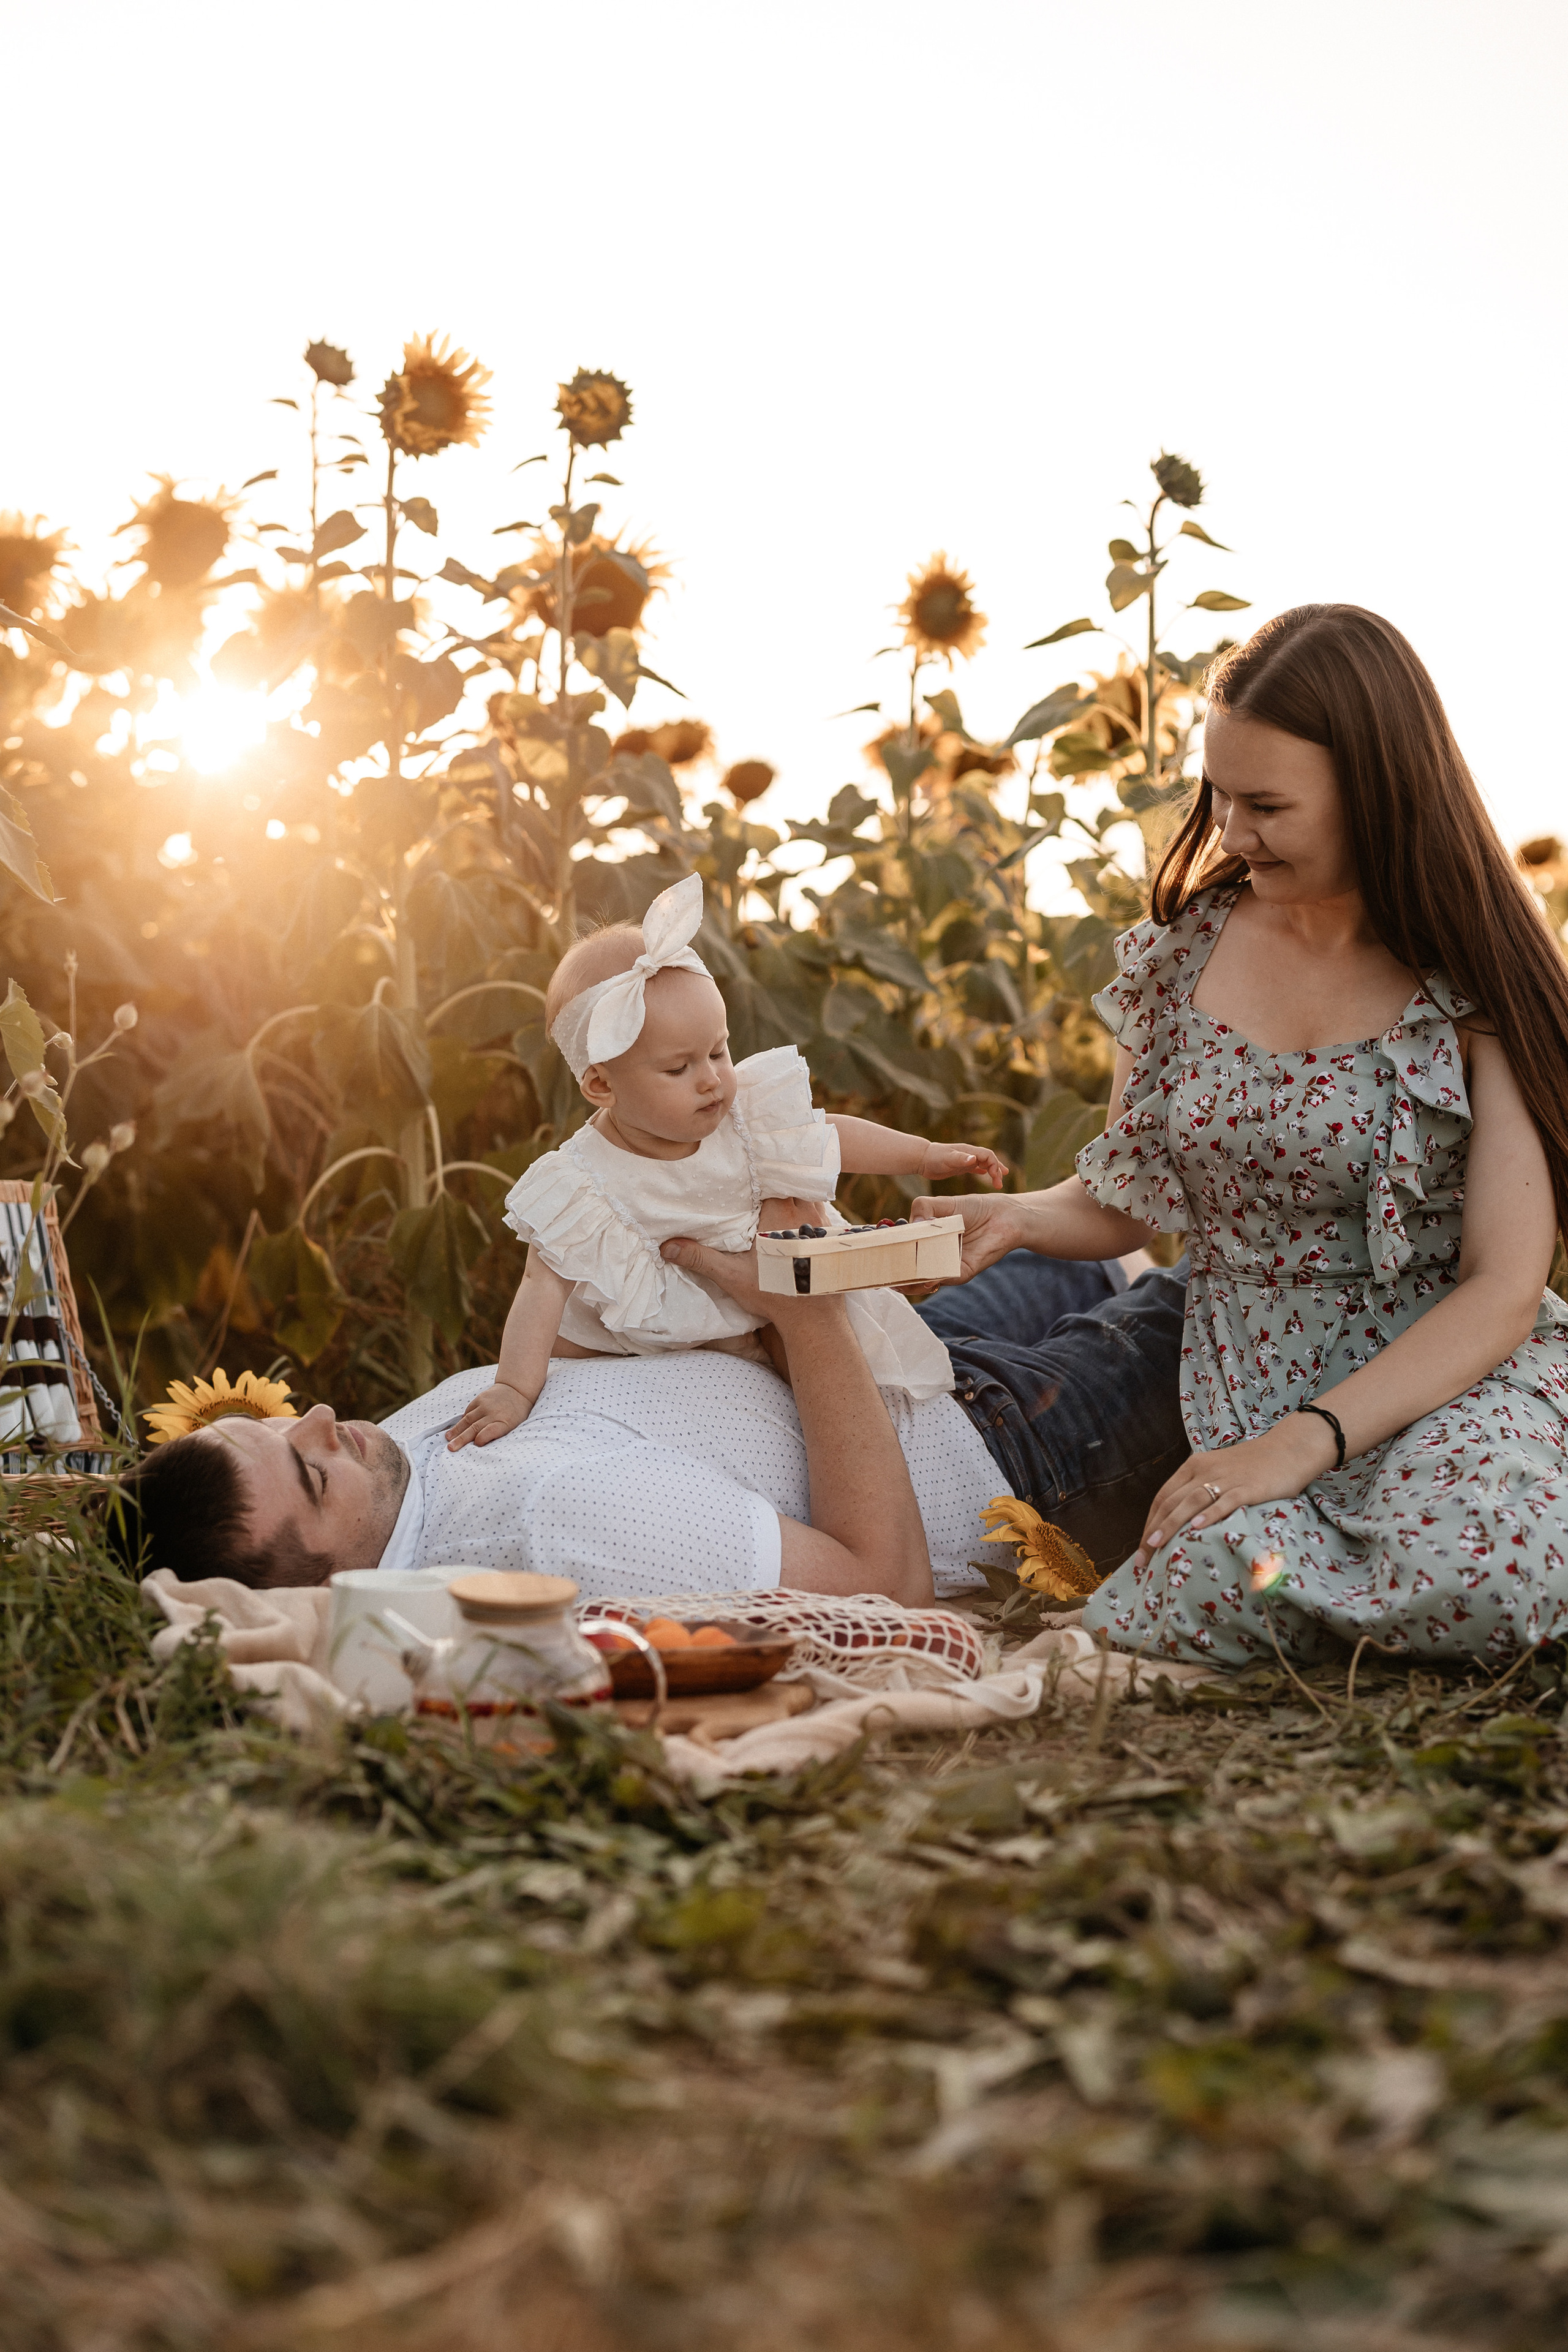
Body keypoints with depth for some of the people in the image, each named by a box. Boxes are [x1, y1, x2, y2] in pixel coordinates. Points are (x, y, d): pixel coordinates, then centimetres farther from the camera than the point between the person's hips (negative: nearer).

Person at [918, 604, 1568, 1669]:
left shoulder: (1476, 982, -9)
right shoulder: (1183, 952, 4)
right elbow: (1128, 1198, 14)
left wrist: (1305, 1441, -24)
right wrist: (1019, 1217, -9)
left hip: (1456, 1374, -3)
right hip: (1248, 1382, 3)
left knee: (1476, 1567, -37)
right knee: (1217, 1599, -30)